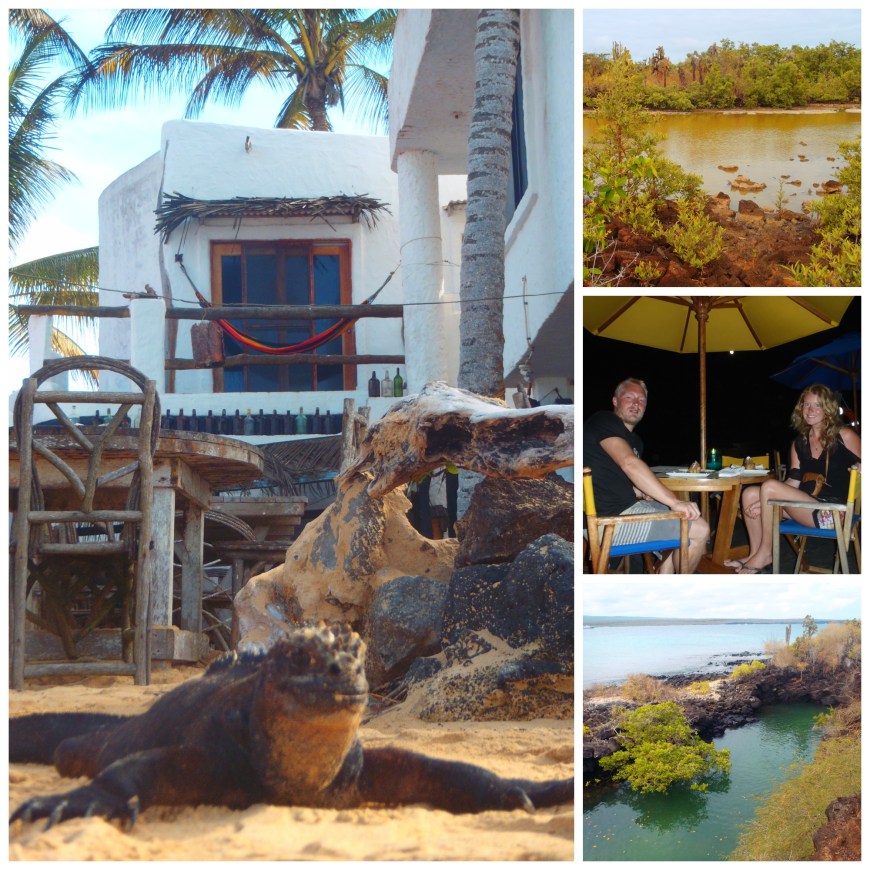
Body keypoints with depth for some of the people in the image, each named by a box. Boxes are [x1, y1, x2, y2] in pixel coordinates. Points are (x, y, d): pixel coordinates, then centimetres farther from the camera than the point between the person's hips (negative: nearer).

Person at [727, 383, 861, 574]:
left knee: (769, 486, -22)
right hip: (804, 505, 7)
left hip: (832, 513, -7)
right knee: (750, 494, -8)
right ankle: (755, 554, -7)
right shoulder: (799, 443, 15)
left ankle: (765, 554, -10)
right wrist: (765, 504, -7)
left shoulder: (844, 436, -2)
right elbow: (793, 483, 10)